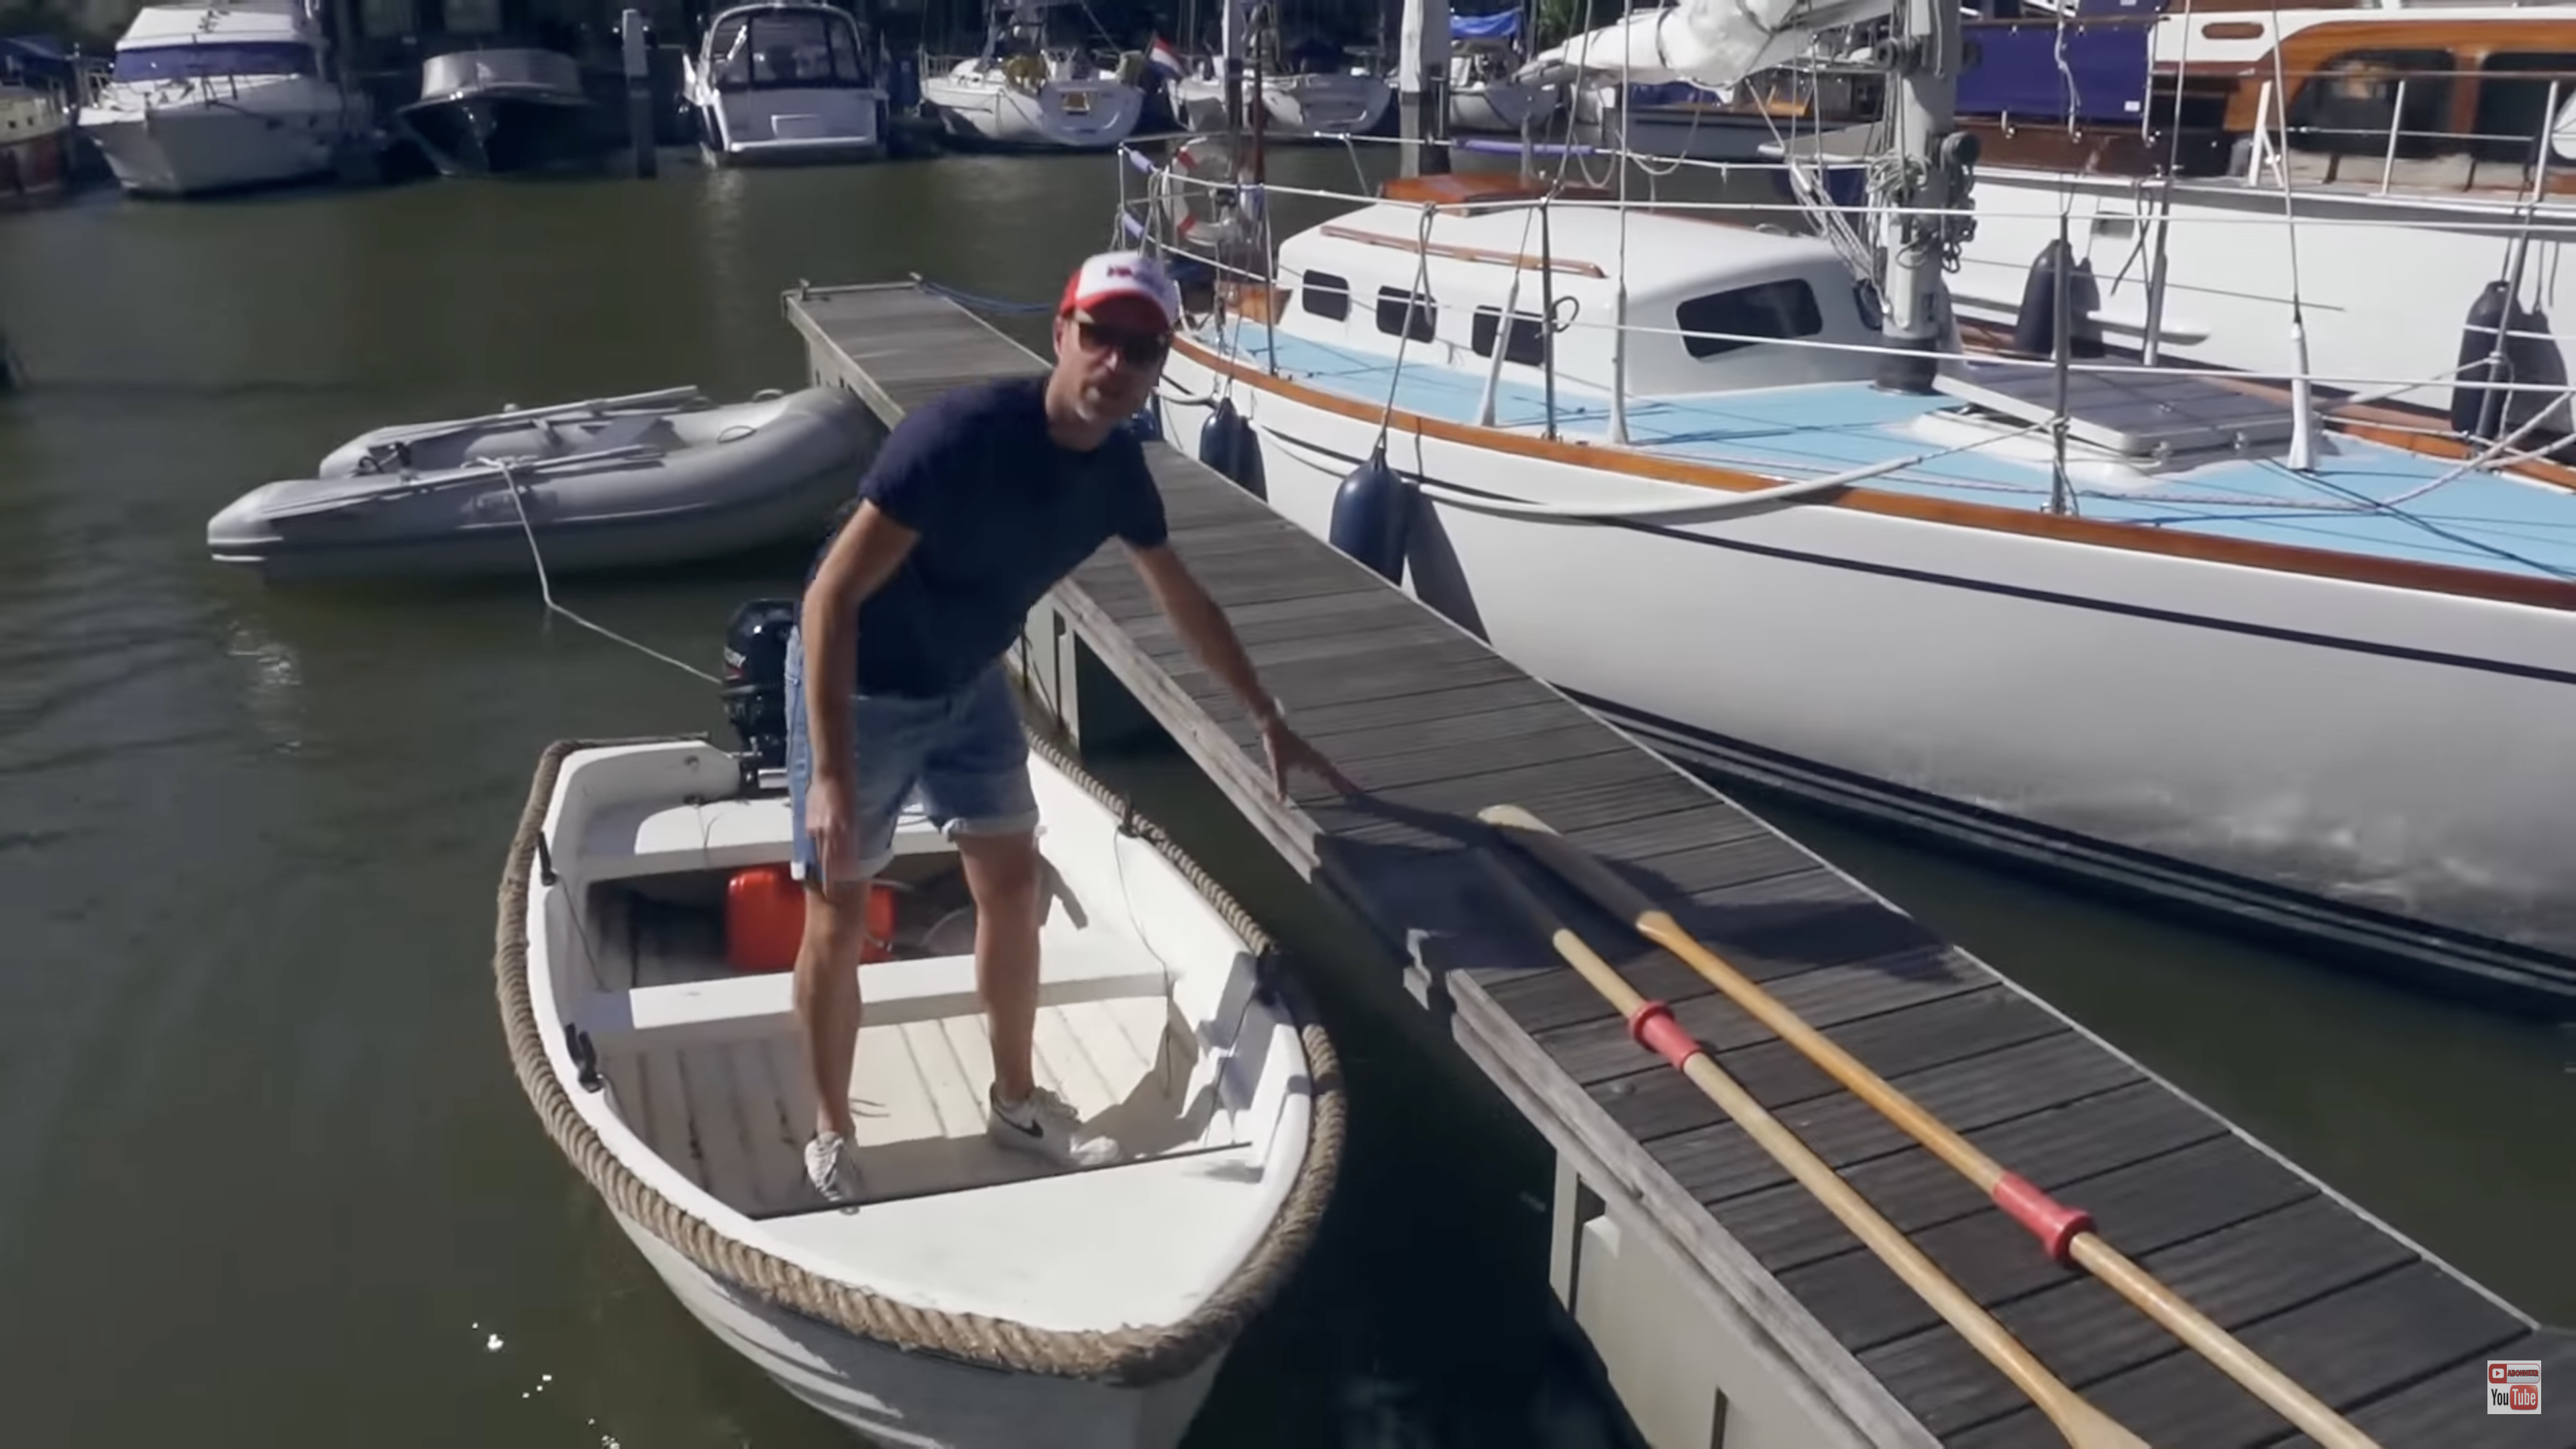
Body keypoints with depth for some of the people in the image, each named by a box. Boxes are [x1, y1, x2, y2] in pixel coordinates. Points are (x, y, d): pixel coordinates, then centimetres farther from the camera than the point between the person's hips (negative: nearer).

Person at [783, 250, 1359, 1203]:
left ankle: (1015, 1101, 30)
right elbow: (831, 596, -32)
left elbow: (1182, 601, 7)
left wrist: (1270, 722, 12)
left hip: (968, 685, 7)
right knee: (840, 917, 1)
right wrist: (831, 775, -37)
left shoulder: (1118, 465, -11)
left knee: (1013, 888, 11)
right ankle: (831, 1135, 22)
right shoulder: (961, 434, -33)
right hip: (858, 689, -6)